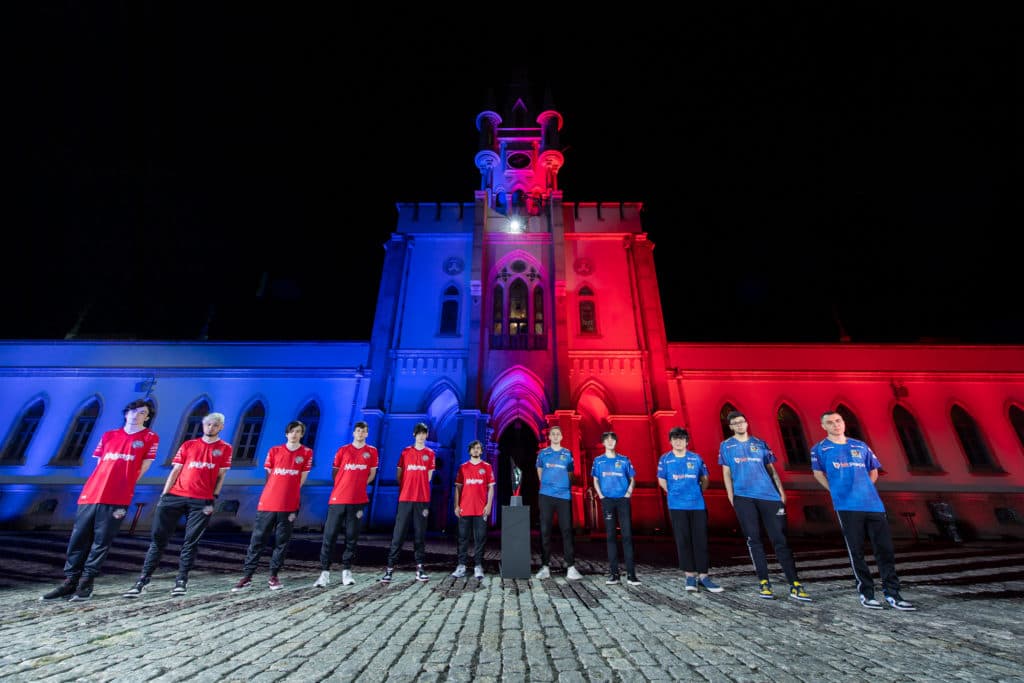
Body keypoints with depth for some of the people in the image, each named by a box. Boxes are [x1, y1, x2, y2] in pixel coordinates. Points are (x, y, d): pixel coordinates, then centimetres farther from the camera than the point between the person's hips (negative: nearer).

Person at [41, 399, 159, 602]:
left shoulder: (150, 437, 1)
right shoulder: (108, 436, 14)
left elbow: (144, 466, 3)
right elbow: (99, 463, 20)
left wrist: (125, 486, 7)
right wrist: (103, 484, 10)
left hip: (117, 499, -4)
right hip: (90, 494, 4)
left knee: (101, 542, 0)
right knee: (78, 539, 7)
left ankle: (86, 583, 10)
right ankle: (70, 581, 18)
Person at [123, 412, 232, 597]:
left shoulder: (225, 448, 5)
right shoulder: (188, 445, 12)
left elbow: (220, 476, 3)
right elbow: (175, 471, 10)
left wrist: (213, 499, -3)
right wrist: (164, 495, 3)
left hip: (202, 501, -2)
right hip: (175, 496, 2)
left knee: (190, 542, 2)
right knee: (159, 539, 3)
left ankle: (181, 580, 11)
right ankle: (143, 581, 13)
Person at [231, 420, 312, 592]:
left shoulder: (307, 452, -1)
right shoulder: (274, 451, 4)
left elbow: (301, 480, 4)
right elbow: (269, 476, 10)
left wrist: (287, 493, 5)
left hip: (289, 506, -1)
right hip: (267, 503, 1)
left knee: (282, 542, 7)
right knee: (257, 540, 6)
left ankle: (273, 576, 18)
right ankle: (247, 576, 17)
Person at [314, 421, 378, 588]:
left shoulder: (372, 451, 5)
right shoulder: (343, 450, 5)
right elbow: (334, 472, 13)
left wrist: (359, 485, 9)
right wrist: (343, 486, 10)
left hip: (358, 501, 0)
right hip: (338, 499, 0)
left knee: (352, 537, 5)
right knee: (329, 536, 1)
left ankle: (346, 571, 16)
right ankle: (325, 572, 9)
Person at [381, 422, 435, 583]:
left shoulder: (430, 454, 6)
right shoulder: (406, 452, 6)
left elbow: (428, 477, 9)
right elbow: (399, 475, 10)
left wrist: (418, 487, 7)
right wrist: (406, 488, 7)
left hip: (422, 500, 0)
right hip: (405, 498, 0)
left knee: (420, 534, 6)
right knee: (398, 534, -1)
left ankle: (420, 568, 13)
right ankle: (390, 569, 5)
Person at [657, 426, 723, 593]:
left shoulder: (696, 458, 5)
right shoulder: (665, 459, 0)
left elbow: (704, 479, 15)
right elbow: (661, 481, 7)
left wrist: (698, 493, 9)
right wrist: (673, 493, 5)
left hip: (698, 505, 2)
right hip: (677, 506, -1)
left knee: (701, 540, 3)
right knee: (683, 540, 3)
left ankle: (703, 576, 12)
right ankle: (690, 575, 13)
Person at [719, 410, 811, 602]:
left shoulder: (760, 443, 12)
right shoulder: (726, 446, 7)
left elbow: (771, 469, 13)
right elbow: (726, 473, 7)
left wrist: (781, 491, 4)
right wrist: (731, 496, 1)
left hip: (769, 495, 1)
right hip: (743, 497, -1)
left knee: (780, 539, -1)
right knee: (753, 539, 2)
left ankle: (795, 585, 4)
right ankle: (764, 582, 11)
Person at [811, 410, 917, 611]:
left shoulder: (861, 446, 12)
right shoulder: (820, 449, 1)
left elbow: (873, 472, 21)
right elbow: (818, 473, 9)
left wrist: (862, 489, 10)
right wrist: (836, 491, 4)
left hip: (874, 504, 4)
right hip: (847, 506, -4)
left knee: (885, 549, 5)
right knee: (856, 551, 2)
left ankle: (892, 594, 16)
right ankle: (866, 593, 13)